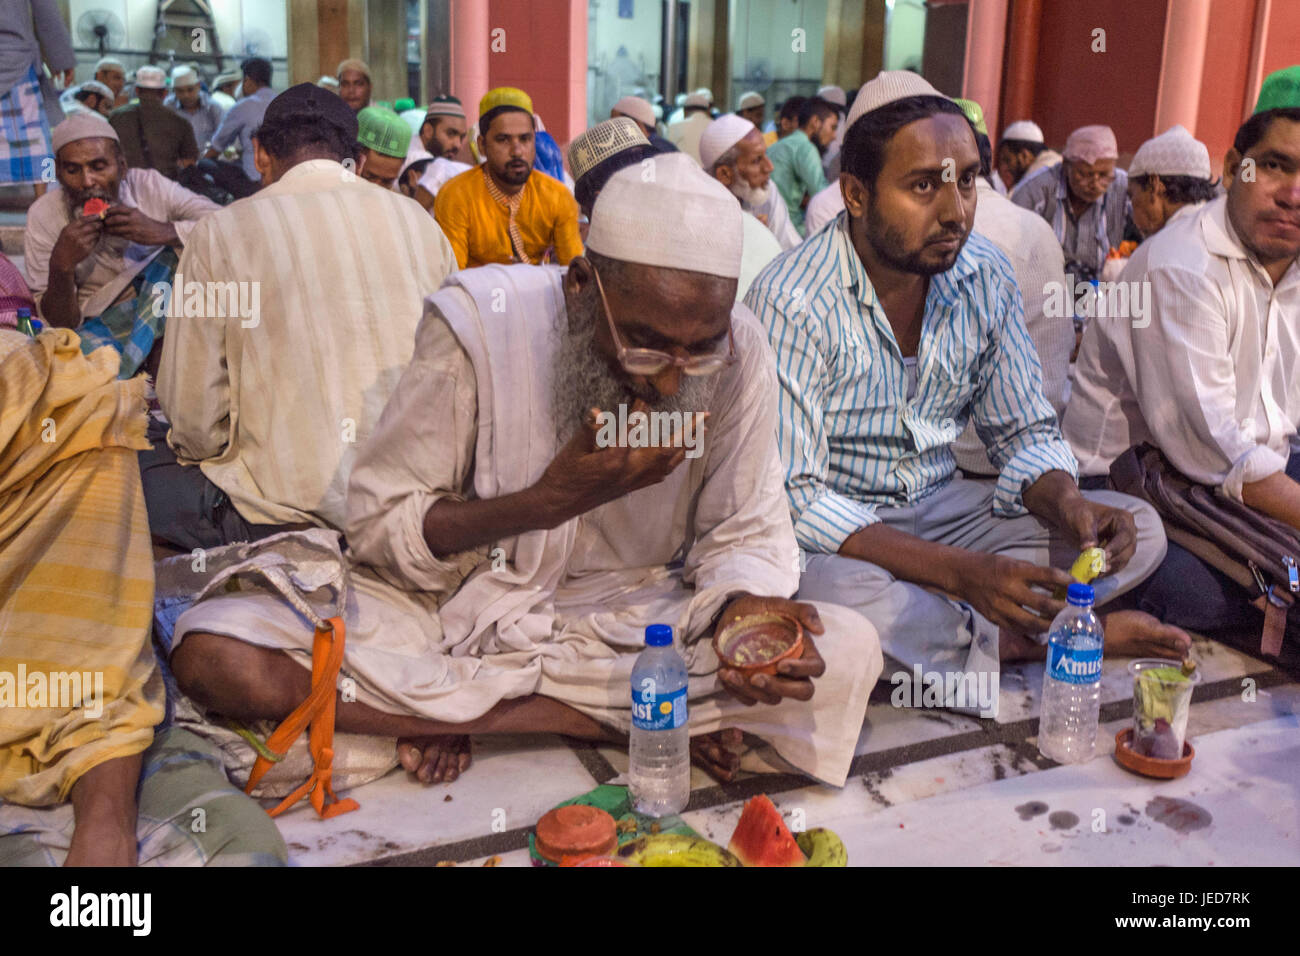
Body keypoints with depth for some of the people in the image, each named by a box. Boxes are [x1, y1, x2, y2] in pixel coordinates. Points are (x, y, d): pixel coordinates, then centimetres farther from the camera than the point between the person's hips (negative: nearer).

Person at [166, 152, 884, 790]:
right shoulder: (477, 323, -18)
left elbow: (742, 534, -1)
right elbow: (378, 524, -12)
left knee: (849, 653, -22)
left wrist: (745, 609, -26)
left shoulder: (738, 350, -12)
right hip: (456, 606, -2)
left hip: (629, 622, 3)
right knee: (213, 654, -25)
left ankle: (449, 709, -16)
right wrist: (549, 499, -26)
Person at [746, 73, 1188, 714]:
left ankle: (940, 628, -18)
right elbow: (791, 499, -25)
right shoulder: (791, 303, -21)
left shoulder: (987, 279, -2)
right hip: (834, 534, -5)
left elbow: (1025, 432, 7)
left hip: (941, 510, 6)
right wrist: (959, 571, -34)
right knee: (836, 596, -39)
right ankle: (1017, 643, -12)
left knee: (1137, 530, -7)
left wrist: (1065, 502, -19)